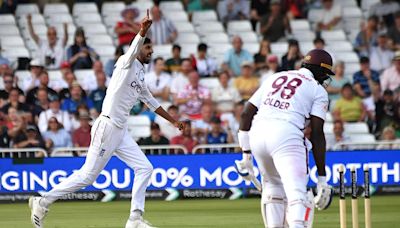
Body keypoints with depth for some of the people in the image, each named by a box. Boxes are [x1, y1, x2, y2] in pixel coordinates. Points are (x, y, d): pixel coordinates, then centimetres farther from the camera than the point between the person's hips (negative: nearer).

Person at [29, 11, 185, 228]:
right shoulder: (126, 63, -5)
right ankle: (43, 201, 3)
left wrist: (173, 121, 36)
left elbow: (151, 102, 33)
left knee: (144, 168, 1)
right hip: (107, 127, -9)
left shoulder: (140, 78, 21)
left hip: (121, 131, 9)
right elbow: (133, 51, -28)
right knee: (88, 175, -7)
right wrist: (142, 32, -47)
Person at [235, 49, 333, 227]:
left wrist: (246, 154, 20)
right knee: (297, 193, -14)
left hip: (257, 134, 5)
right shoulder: (318, 90, 12)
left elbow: (246, 114, 19)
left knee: (273, 186, 25)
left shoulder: (274, 78, 27)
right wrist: (322, 177, 2)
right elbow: (317, 133, 3)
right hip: (287, 137, -5)